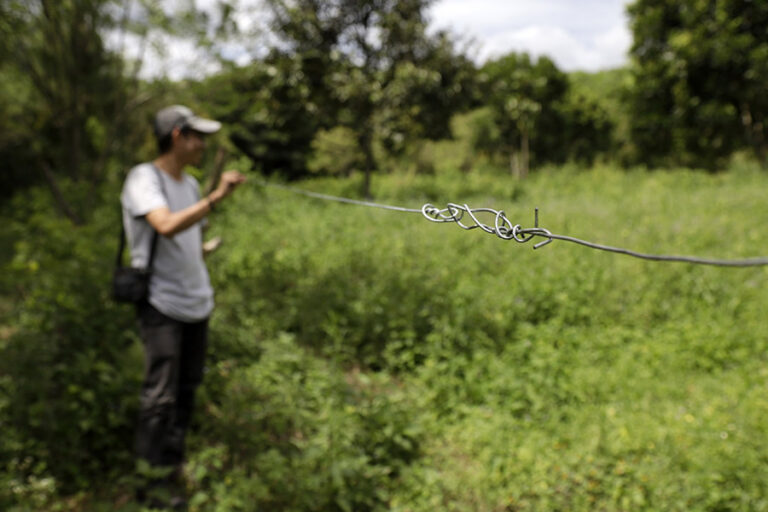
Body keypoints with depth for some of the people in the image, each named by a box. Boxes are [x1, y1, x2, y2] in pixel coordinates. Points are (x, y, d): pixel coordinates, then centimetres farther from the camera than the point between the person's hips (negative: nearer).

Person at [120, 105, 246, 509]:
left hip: (196, 302, 7)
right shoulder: (143, 179, -11)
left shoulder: (190, 184, 13)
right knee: (161, 395, -7)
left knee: (187, 388, 12)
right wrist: (215, 198, -35)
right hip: (161, 304, -7)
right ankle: (152, 478, 6)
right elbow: (166, 226, -30)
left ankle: (172, 467, 25)